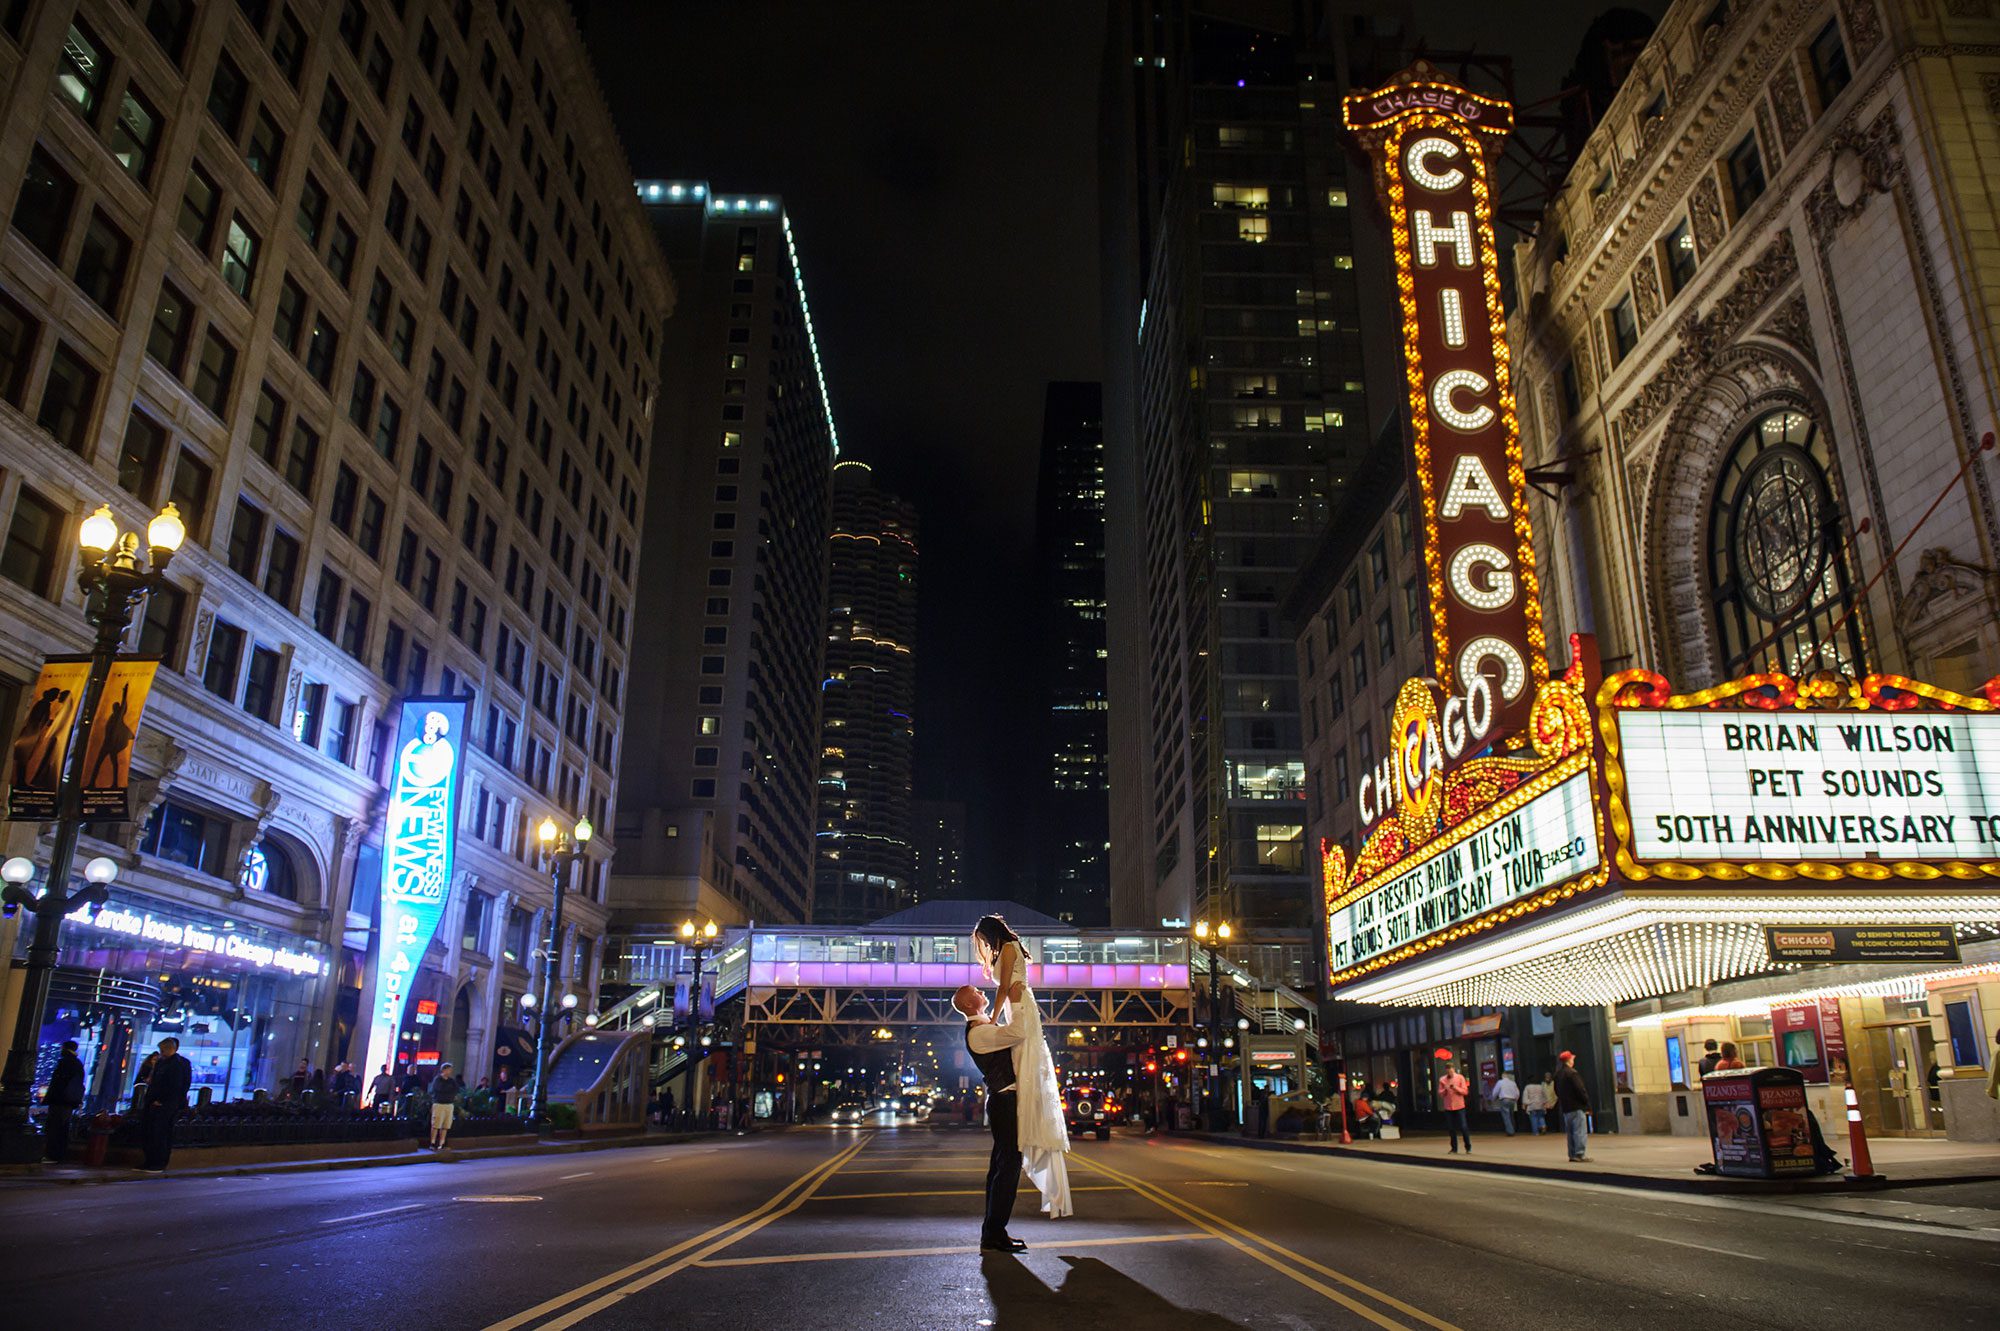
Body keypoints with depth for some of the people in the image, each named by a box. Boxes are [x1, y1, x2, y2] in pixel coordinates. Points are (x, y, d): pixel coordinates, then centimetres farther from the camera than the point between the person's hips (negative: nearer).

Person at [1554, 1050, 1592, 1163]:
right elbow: (1581, 1090, -17)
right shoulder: (1572, 1073, -14)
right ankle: (1580, 1154, -8)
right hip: (1577, 1107, -8)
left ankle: (1572, 1154, 14)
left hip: (1565, 1108, 8)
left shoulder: (1557, 1074, 11)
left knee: (1570, 1132, 13)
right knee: (1580, 1131, -5)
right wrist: (1587, 1105, -10)